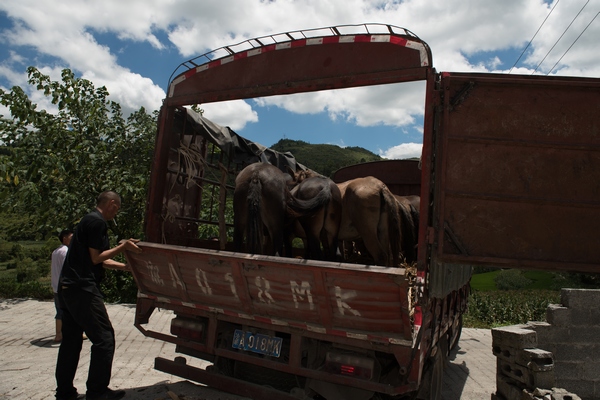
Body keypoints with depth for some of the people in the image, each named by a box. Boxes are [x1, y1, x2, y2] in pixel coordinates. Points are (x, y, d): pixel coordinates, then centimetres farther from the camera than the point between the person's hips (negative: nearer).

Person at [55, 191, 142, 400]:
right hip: (82, 288, -11)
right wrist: (123, 247, -9)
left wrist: (126, 266, 23)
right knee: (104, 338, -3)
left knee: (71, 340, 15)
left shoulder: (88, 220, 20)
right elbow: (96, 258, -14)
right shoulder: (98, 222, -12)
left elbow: (101, 261, 21)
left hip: (68, 288, 11)